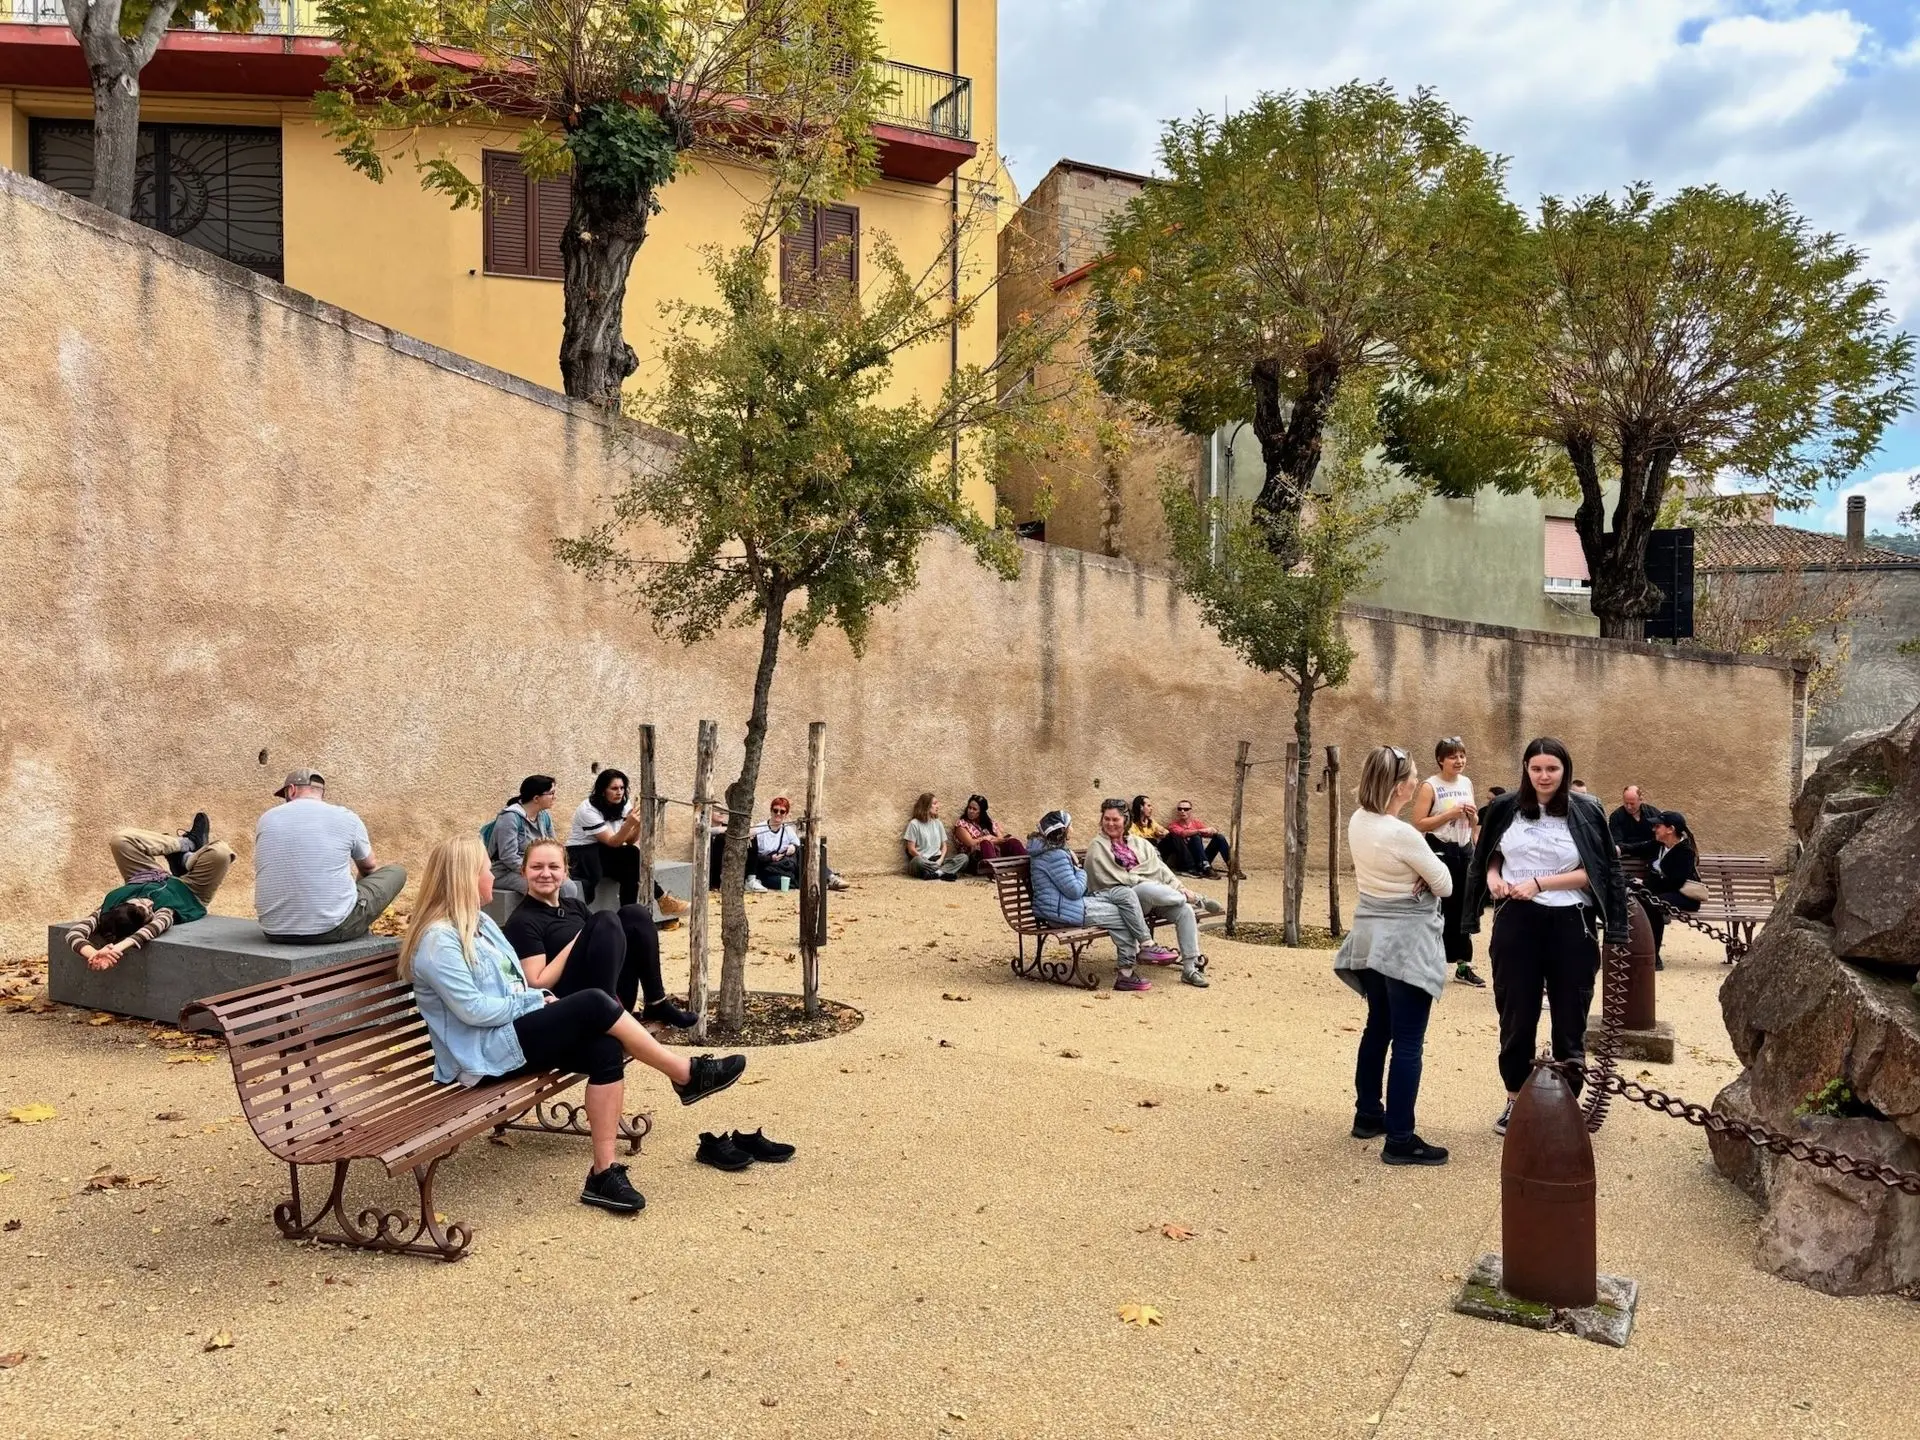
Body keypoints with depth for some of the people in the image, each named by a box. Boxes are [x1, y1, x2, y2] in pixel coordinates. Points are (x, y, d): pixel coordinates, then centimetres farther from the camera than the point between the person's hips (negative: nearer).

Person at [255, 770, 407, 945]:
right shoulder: (346, 818, -2)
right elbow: (369, 867, 17)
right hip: (331, 929, -4)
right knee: (397, 872, 15)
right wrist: (356, 881, 41)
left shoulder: (266, 820, 5)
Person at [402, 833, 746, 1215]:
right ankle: (686, 1075, -12)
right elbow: (474, 1010, -20)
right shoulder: (439, 941, -15)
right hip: (483, 1053, -9)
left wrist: (541, 999, -1)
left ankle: (604, 1173, -18)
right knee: (594, 1004, -24)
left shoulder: (479, 922, 15)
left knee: (605, 1048, -18)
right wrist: (535, 1002, -12)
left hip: (512, 1030, 9)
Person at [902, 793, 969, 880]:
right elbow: (911, 849, -6)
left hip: (937, 860, 5)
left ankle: (936, 873, -39)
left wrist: (941, 860, -7)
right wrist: (926, 862, -16)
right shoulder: (914, 824, -1)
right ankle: (945, 872, -34)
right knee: (917, 861, -42)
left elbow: (944, 846, 13)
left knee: (964, 857, -20)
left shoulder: (938, 823, 15)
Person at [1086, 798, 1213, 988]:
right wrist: (1146, 882, -12)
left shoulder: (1139, 843, 22)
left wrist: (1177, 888, -2)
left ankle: (1190, 968, -20)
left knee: (1184, 910, -23)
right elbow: (1114, 878, -6)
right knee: (1149, 889, -38)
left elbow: (1160, 868, 14)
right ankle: (1197, 899, -14)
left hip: (1157, 895, 5)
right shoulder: (1098, 847, 5)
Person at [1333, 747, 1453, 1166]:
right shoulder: (1403, 835, -24)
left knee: (1378, 1028, 20)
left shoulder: (1357, 822, 0)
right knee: (1408, 1042, -3)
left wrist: (1409, 876, -5)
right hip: (1406, 942, -8)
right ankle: (1399, 1140, 0)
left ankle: (1367, 1115, 30)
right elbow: (1445, 885, -13)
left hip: (1370, 935, 8)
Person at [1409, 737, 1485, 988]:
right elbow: (1418, 824, -16)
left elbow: (1474, 825, 19)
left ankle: (1464, 965, 19)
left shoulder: (1467, 784, 11)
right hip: (1439, 851, -6)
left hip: (1464, 850, 6)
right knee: (1437, 908, -4)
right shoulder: (1429, 786, -9)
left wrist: (1473, 815, -3)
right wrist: (1450, 814, -20)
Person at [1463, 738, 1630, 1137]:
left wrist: (1539, 883, -15)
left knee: (1570, 1018, 6)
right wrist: (1494, 876, -6)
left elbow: (1594, 872, -7)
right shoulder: (1506, 808, 3)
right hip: (1516, 922, 1)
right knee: (1516, 1014, 8)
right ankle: (1515, 1100, 22)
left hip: (1570, 925, -1)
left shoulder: (1585, 812, -2)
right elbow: (1488, 855, 16)